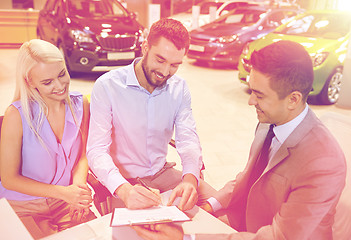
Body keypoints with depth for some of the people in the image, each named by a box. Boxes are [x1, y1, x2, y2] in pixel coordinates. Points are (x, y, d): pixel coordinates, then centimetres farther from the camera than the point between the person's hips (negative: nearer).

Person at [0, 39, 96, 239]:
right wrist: (63, 192, -18)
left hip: (66, 201, 3)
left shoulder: (80, 104, -4)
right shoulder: (17, 115, -17)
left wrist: (79, 183, -13)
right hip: (24, 206, -3)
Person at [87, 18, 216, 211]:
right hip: (124, 180, -4)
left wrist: (190, 178, -30)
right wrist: (124, 189, -40)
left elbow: (188, 139, -9)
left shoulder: (179, 88, -1)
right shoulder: (107, 86, -15)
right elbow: (96, 150, -21)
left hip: (163, 173, 5)